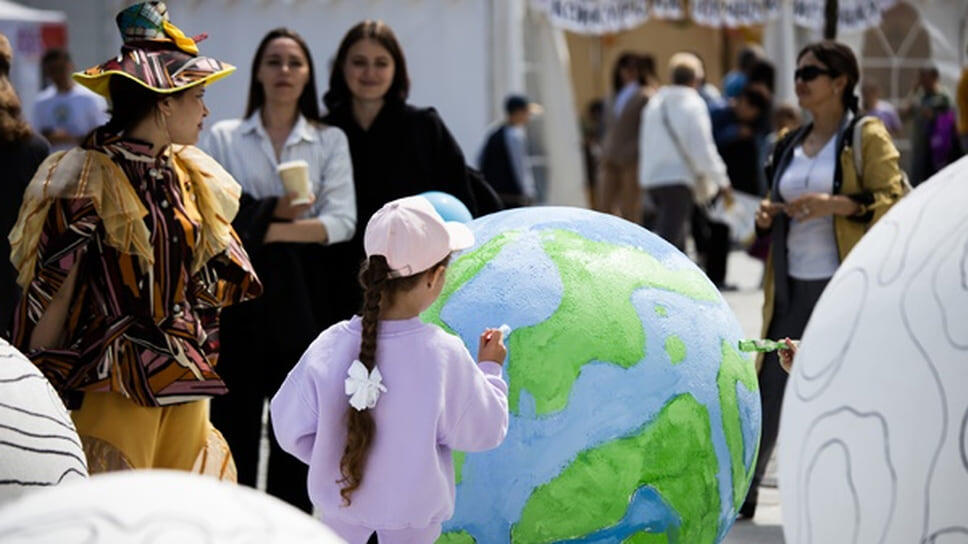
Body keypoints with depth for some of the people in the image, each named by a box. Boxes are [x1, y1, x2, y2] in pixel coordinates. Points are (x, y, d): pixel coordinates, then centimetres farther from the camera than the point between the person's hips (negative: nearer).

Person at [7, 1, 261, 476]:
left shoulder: (186, 177, 12)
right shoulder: (91, 178, -10)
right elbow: (51, 295, -9)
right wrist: (37, 389, -9)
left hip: (183, 380, 7)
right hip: (114, 381, -7)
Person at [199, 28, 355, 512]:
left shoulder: (330, 141, 9)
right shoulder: (223, 138, 9)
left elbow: (342, 223, -4)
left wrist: (266, 230, -12)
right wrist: (274, 212, -16)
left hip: (301, 295, 1)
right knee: (235, 418, -2)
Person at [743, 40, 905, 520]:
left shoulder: (867, 137, -3)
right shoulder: (789, 144, 16)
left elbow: (893, 203, -9)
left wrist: (836, 204, -22)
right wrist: (768, 215, 4)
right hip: (793, 286, 6)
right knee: (768, 389, 3)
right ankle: (740, 494, 9)